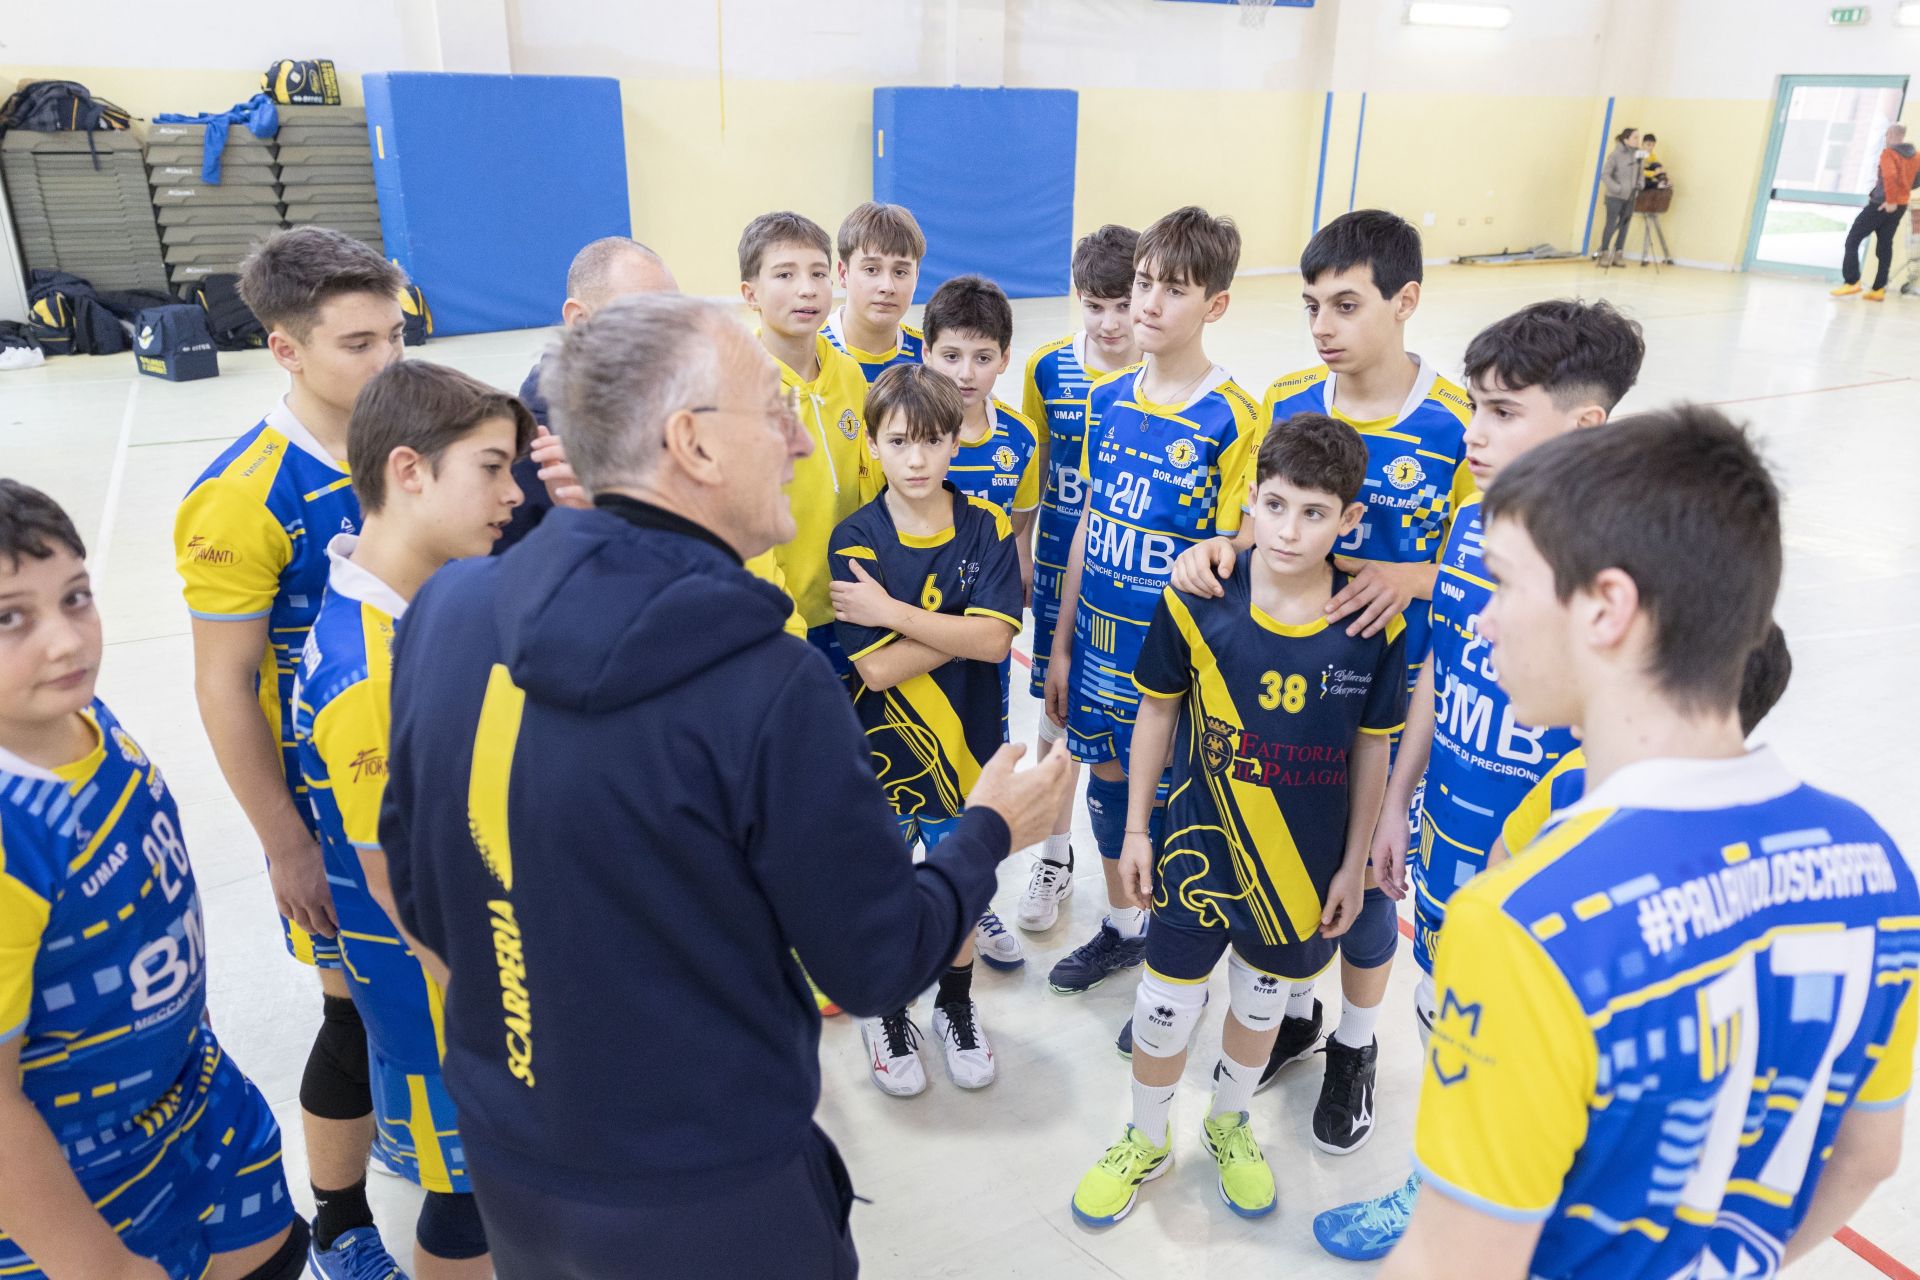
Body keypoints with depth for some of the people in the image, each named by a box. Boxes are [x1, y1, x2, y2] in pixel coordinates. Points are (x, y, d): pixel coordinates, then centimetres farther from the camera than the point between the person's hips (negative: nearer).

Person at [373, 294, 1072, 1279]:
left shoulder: (446, 608, -11)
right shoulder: (767, 689, -29)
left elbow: (416, 886, 1)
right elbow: (878, 967, -17)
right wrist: (989, 832, 0)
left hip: (505, 1160, 5)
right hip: (707, 1196, -4)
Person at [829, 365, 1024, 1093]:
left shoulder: (986, 528, -7)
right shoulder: (856, 540, -13)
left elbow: (993, 640, -20)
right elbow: (877, 668, -21)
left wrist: (890, 610, -22)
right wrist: (962, 628, -19)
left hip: (965, 745, 2)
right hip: (882, 752, -1)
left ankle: (957, 1006, 42)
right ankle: (886, 1013, 39)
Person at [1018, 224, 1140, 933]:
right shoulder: (1048, 369, -3)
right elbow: (1032, 474, 7)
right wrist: (1018, 563, 8)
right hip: (1063, 569, 2)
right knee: (1058, 715, 12)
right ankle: (1055, 858, 30)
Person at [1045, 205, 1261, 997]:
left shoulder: (1232, 419, -13)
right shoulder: (1106, 400, 2)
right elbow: (1089, 524, 7)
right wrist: (1062, 644, 9)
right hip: (1099, 636, 5)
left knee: (1171, 794, 8)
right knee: (1109, 778, 17)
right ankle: (1121, 927, 40)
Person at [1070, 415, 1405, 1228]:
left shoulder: (1373, 625, -15)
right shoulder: (1196, 603, -16)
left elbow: (1372, 750, -2)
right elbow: (1158, 712, -3)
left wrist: (1354, 862, 2)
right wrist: (1136, 828, 1)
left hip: (1306, 861, 1)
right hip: (1200, 847, -1)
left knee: (1263, 999, 21)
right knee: (1167, 1005, 10)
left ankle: (1228, 1124, 50)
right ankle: (1146, 1140, 39)